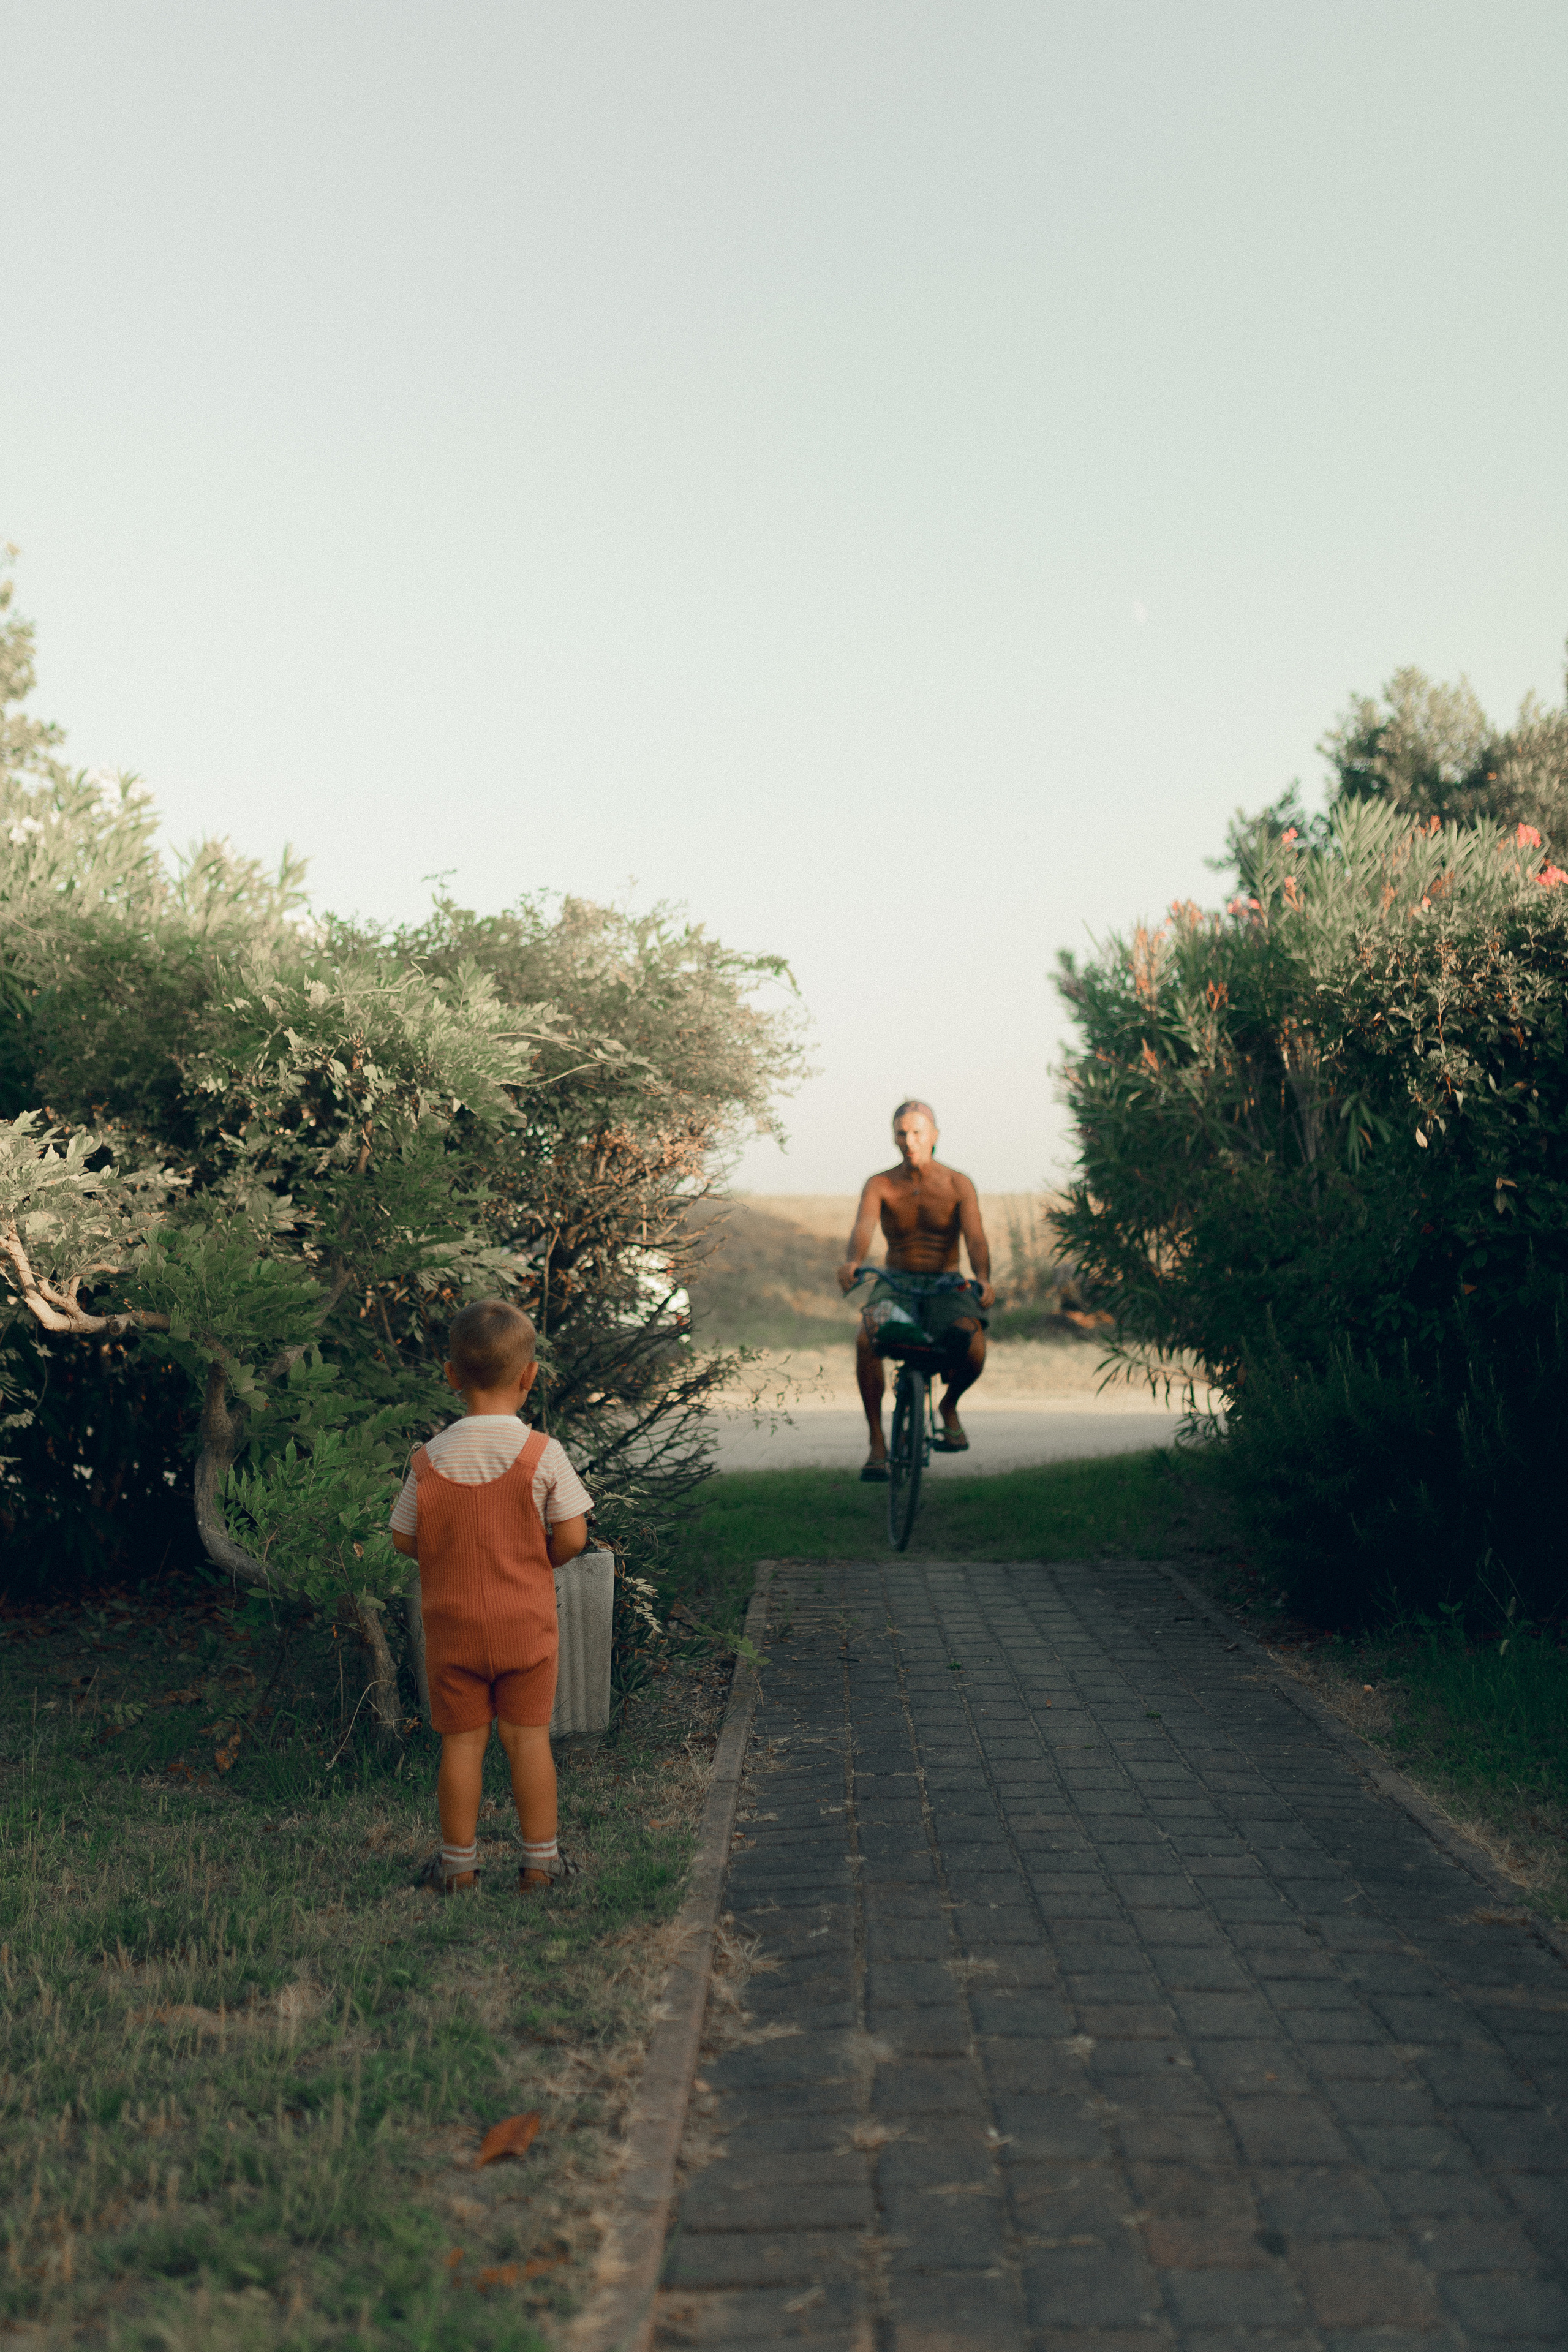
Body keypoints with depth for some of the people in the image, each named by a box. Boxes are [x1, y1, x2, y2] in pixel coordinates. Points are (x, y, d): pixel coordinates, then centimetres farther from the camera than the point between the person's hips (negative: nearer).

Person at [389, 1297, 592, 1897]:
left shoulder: (429, 1460, -9)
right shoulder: (543, 1454, -13)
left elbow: (405, 1541, -1)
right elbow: (572, 1538, -10)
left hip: (453, 1627, 1)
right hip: (526, 1624, -1)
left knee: (461, 1742, 10)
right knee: (529, 1739, 9)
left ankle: (459, 1866, 20)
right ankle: (540, 1863, 18)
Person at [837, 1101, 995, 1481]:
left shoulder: (958, 1186, -2)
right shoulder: (880, 1185, -1)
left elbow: (976, 1238, -15)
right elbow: (864, 1226, -19)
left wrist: (983, 1278, -37)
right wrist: (853, 1262, -43)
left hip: (946, 1289, 0)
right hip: (896, 1286, 0)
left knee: (973, 1347, -30)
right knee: (866, 1338, -32)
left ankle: (949, 1405, 6)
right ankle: (877, 1441, -17)